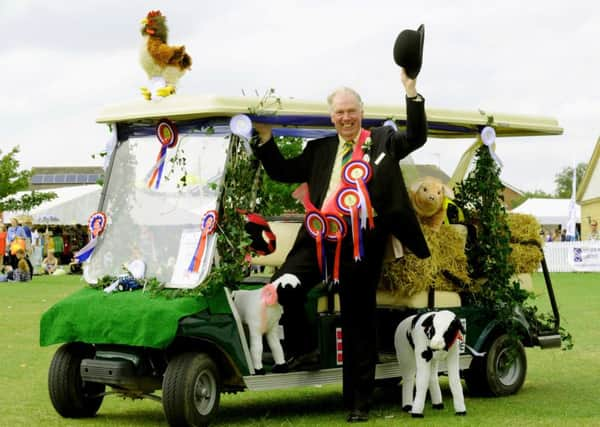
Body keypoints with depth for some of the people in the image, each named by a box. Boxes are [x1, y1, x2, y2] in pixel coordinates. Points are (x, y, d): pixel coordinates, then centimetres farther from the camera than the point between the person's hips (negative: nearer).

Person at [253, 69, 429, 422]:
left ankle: (359, 402, 10)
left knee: (359, 323, 3)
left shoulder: (383, 140, 11)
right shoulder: (320, 149, 18)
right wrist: (266, 137, 9)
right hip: (319, 237, 2)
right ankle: (303, 348, 10)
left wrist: (411, 90, -10)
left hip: (362, 243, -2)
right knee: (283, 289, -19)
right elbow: (282, 172, 19)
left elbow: (417, 137, -3)